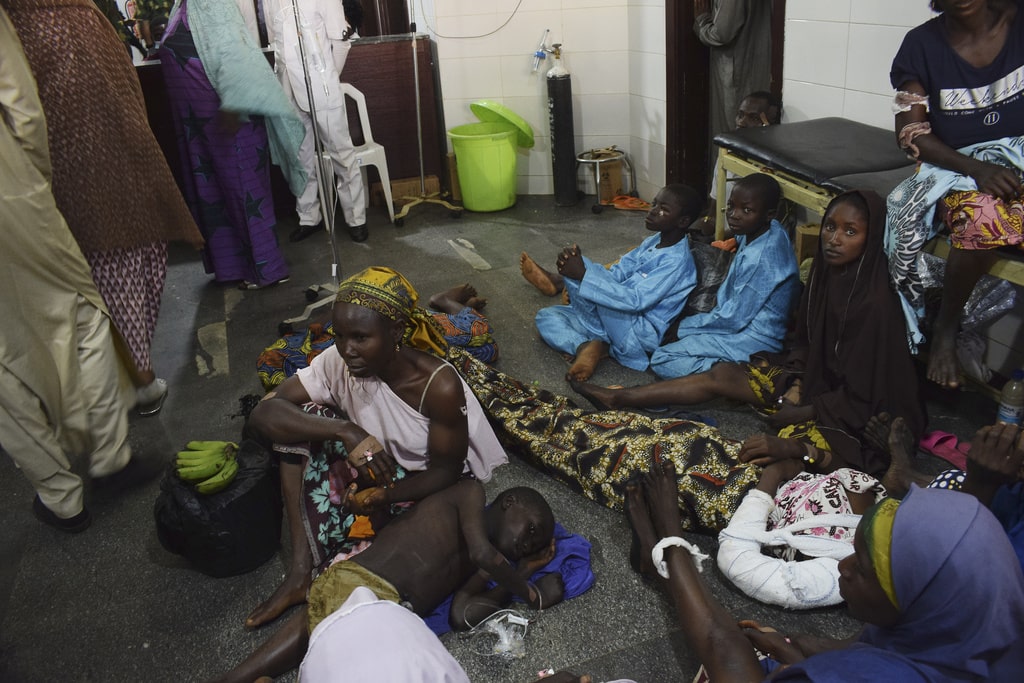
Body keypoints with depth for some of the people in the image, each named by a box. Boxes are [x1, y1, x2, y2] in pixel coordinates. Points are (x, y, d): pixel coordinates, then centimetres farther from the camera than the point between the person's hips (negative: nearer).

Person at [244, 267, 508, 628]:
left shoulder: (441, 386, -29)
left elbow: (446, 471, -18)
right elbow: (262, 412, -23)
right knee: (305, 419, -19)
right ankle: (301, 566, -16)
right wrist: (346, 431, -38)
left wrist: (384, 495, -36)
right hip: (376, 469, 5)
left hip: (427, 486, -4)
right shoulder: (338, 362, -18)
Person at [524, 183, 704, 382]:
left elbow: (636, 300, -28)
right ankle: (587, 347, -18)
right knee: (546, 316, 4)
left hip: (641, 334, -9)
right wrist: (576, 261, -15)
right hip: (615, 320, 9)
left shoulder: (677, 260, -20)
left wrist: (584, 274, -30)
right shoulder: (654, 241, 8)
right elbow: (615, 275, 4)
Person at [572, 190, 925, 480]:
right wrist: (795, 388, -7)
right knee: (722, 374, 4)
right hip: (820, 382, 7)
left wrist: (795, 414, -15)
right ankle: (618, 398, 7)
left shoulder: (875, 305, -27)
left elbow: (860, 398, -23)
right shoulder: (825, 274, -4)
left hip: (855, 415, -7)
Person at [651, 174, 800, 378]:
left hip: (753, 342, -10)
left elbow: (734, 318, -22)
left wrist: (683, 327, -12)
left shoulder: (760, 258, -29)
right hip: (743, 320, 10)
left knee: (661, 361, -12)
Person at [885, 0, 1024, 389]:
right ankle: (945, 327, -15)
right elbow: (911, 135, -5)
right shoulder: (923, 44, 0)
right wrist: (977, 169, -19)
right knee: (983, 216, -35)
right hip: (957, 164, -2)